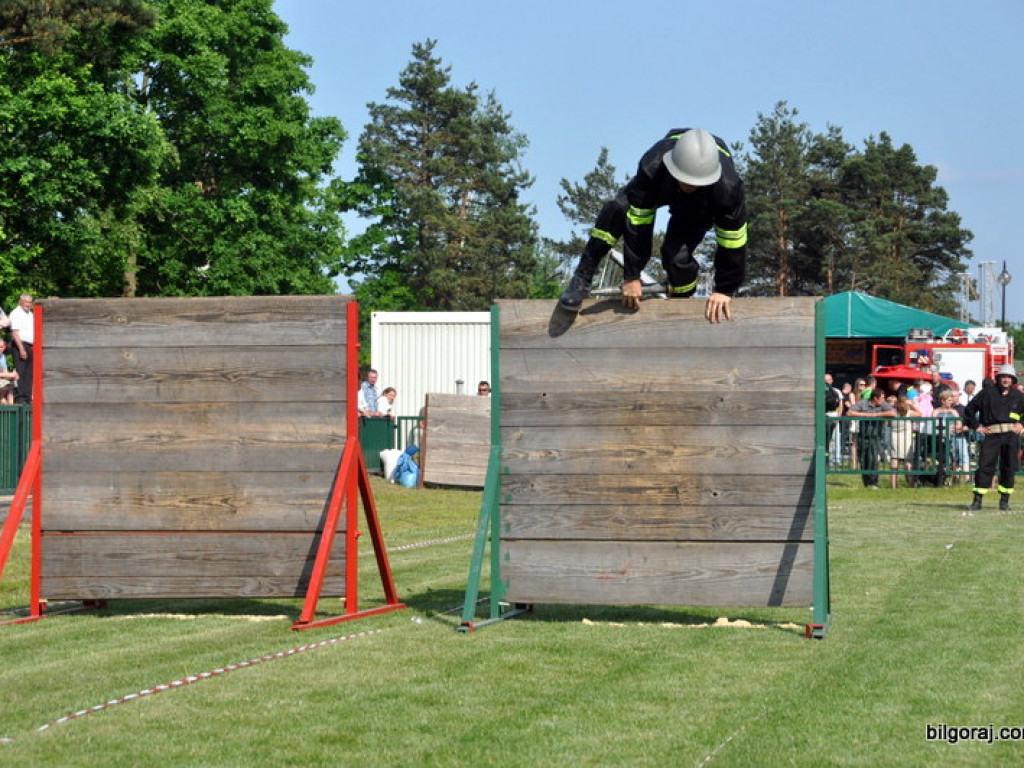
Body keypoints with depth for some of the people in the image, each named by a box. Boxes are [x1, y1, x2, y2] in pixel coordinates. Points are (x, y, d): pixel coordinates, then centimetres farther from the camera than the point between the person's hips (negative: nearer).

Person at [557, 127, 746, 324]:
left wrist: (724, 291, -26)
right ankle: (581, 279, -18)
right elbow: (638, 223, -35)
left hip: (700, 209, -1)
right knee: (616, 209, -30)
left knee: (676, 257, -27)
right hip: (660, 189, 1)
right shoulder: (651, 168, -41)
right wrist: (631, 277, -31)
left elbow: (733, 241, -31)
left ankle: (682, 300, 7)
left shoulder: (728, 187, -43)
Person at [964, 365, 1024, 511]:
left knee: (1008, 468, 3)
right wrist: (976, 426, 5)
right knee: (985, 466, -7)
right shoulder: (987, 393, 5)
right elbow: (969, 409, 10)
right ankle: (977, 501, -5)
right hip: (992, 435, -2)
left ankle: (1004, 501, 13)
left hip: (1011, 435, 2)